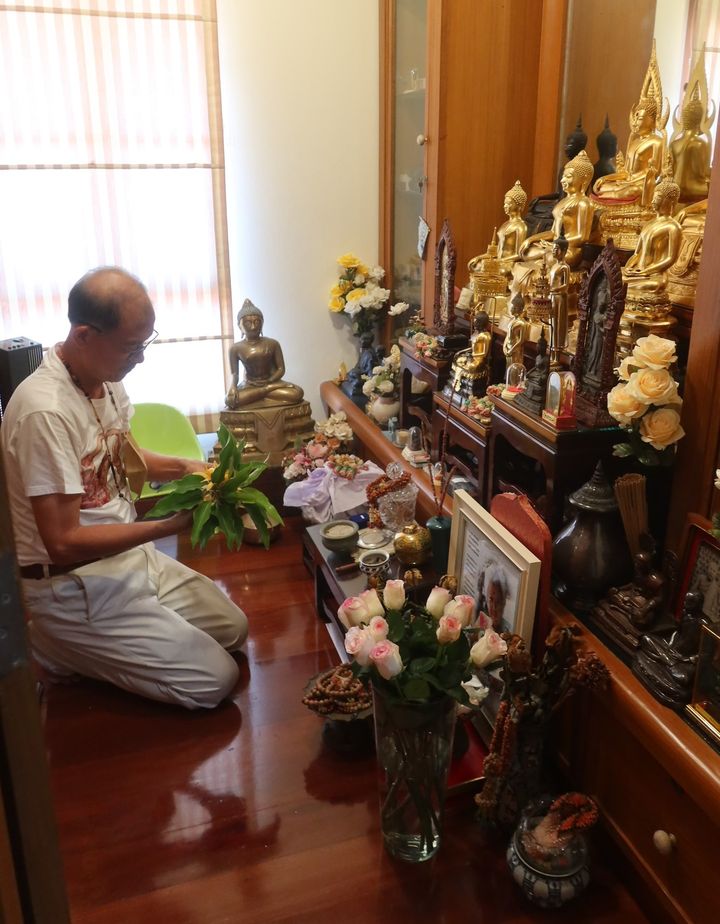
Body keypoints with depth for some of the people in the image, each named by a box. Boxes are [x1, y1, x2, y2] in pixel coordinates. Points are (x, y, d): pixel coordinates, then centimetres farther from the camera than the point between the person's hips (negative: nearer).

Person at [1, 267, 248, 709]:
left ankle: (94, 652, 18)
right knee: (214, 680, -8)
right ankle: (61, 649, 4)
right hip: (74, 588, -9)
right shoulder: (45, 411, -28)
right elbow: (63, 542, -27)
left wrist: (183, 467, 0)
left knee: (233, 628, 12)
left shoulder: (108, 380, -1)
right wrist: (170, 525, -24)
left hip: (130, 556, 9)